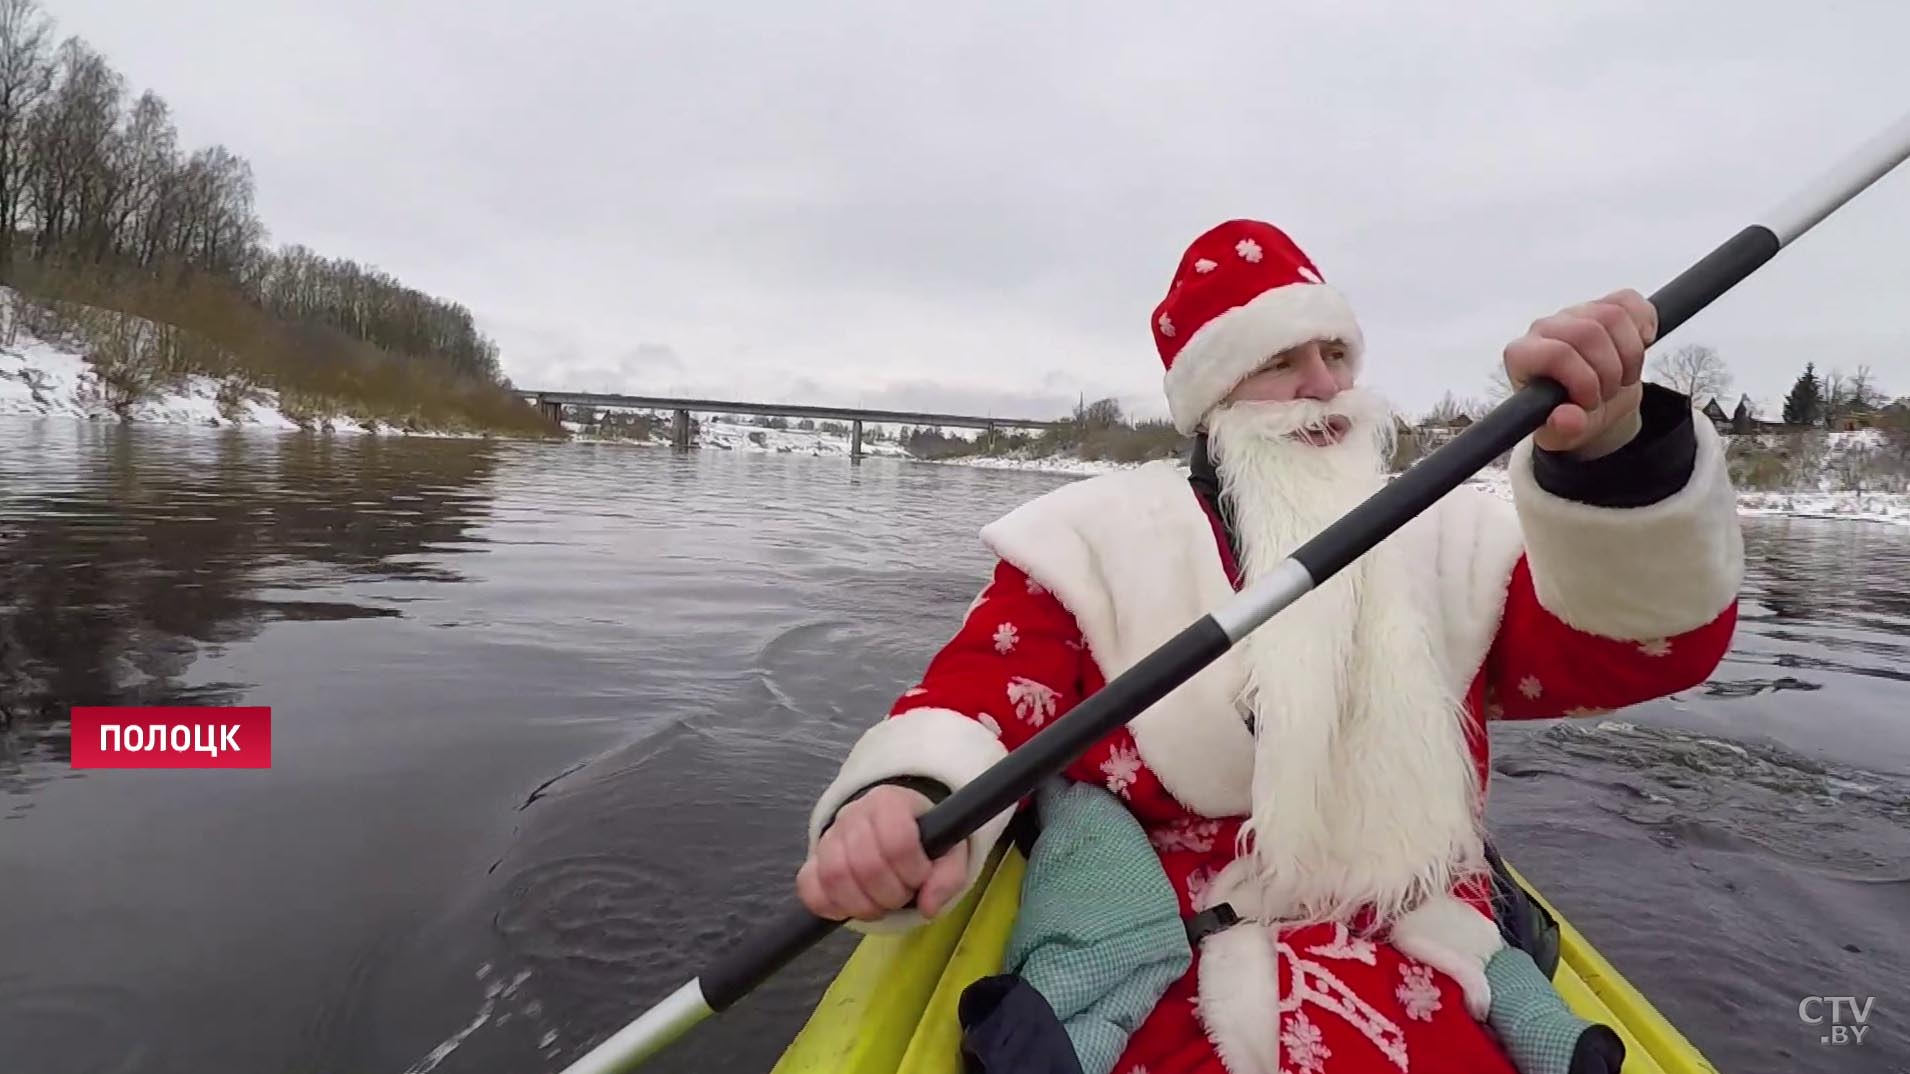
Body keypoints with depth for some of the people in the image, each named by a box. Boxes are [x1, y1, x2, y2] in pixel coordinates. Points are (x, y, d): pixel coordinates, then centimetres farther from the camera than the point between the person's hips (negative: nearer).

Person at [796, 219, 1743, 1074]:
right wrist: (898, 801, -29)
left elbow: (1658, 637, -3)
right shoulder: (1096, 539, 5)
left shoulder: (1447, 540, 12)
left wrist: (1611, 450, -24)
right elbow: (969, 706, -5)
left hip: (1426, 997, 4)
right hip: (1157, 995, -3)